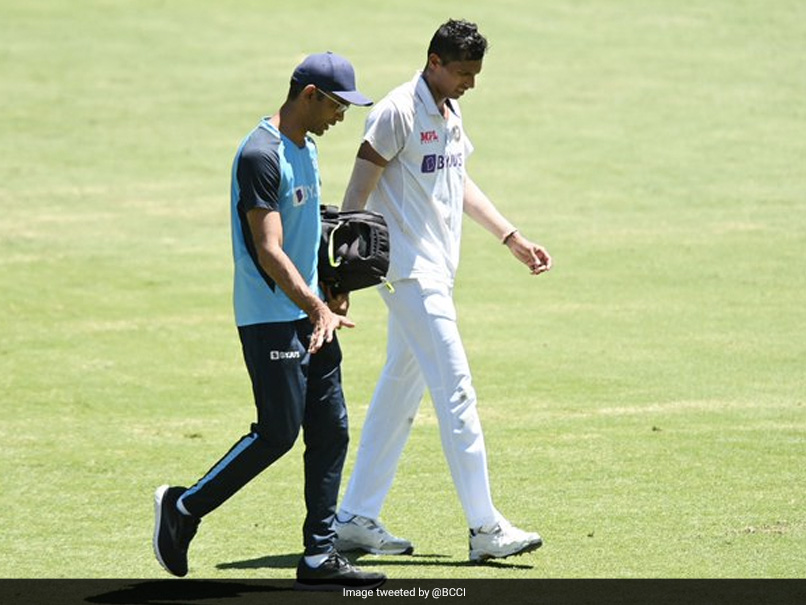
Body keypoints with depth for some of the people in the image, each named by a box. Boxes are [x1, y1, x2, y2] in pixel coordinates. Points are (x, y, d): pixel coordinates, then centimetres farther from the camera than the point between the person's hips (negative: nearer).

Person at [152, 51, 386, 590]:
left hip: (310, 315, 9)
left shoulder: (307, 149, 14)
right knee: (278, 432, -8)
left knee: (331, 430, 5)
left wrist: (330, 294, 22)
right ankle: (184, 509, 8)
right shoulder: (261, 155, -17)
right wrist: (317, 308, -33)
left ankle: (320, 557, 7)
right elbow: (269, 251, -24)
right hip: (271, 318, -9)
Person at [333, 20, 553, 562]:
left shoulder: (450, 114, 14)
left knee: (400, 394, 11)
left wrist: (513, 238, 25)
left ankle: (356, 520, 16)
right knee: (456, 391, -11)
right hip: (410, 271, -9)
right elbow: (359, 192, -16)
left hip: (436, 273, 9)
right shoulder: (398, 112, -14)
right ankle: (485, 528, -11)